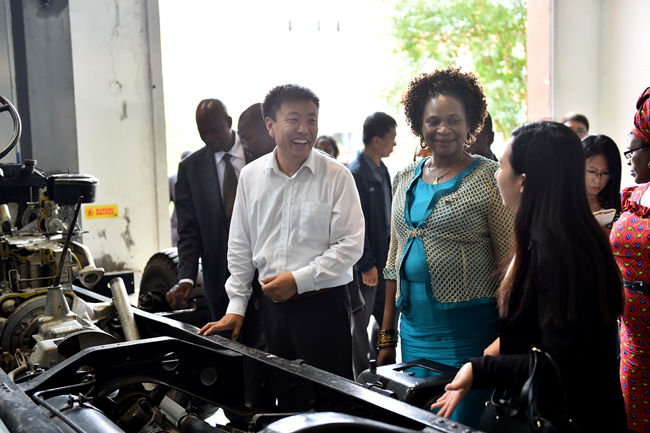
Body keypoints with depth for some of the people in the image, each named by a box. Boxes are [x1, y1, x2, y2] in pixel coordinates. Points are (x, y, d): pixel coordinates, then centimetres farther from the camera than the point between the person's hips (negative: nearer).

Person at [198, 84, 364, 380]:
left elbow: (350, 245, -8)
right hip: (271, 303, 3)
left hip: (323, 303, -3)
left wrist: (298, 280, -13)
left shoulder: (337, 176, -5)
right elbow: (240, 247, 11)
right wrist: (236, 306, 9)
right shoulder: (250, 175, 6)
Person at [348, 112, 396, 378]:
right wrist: (367, 265, -18)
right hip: (366, 264, -9)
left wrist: (390, 256, 14)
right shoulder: (356, 174, -18)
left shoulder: (382, 170, 10)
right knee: (361, 324, 5)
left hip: (383, 259, 9)